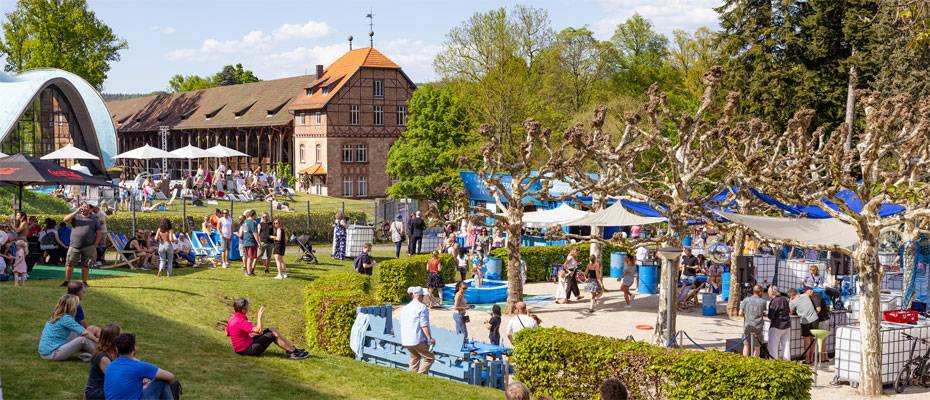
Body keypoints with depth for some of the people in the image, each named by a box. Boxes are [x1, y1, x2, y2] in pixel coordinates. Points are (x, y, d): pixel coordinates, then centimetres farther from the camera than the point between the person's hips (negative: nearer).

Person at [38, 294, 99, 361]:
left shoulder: (55, 316, 12)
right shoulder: (66, 318, -14)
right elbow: (85, 333, -12)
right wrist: (96, 340, 3)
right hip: (52, 354, -9)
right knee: (82, 340, -14)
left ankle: (84, 353, -1)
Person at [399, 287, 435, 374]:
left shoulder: (404, 308, 16)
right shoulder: (422, 307, -8)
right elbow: (424, 325, -14)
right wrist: (430, 338, -13)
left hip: (406, 340, 8)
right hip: (418, 340, -8)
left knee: (414, 360, 16)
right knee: (429, 357, 3)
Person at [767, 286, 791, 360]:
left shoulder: (773, 301, -16)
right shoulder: (785, 299, 4)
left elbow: (770, 316, -17)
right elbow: (788, 310, 16)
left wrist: (766, 313, 2)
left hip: (776, 326, -7)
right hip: (787, 326, 7)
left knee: (773, 346, 2)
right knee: (786, 346, 12)